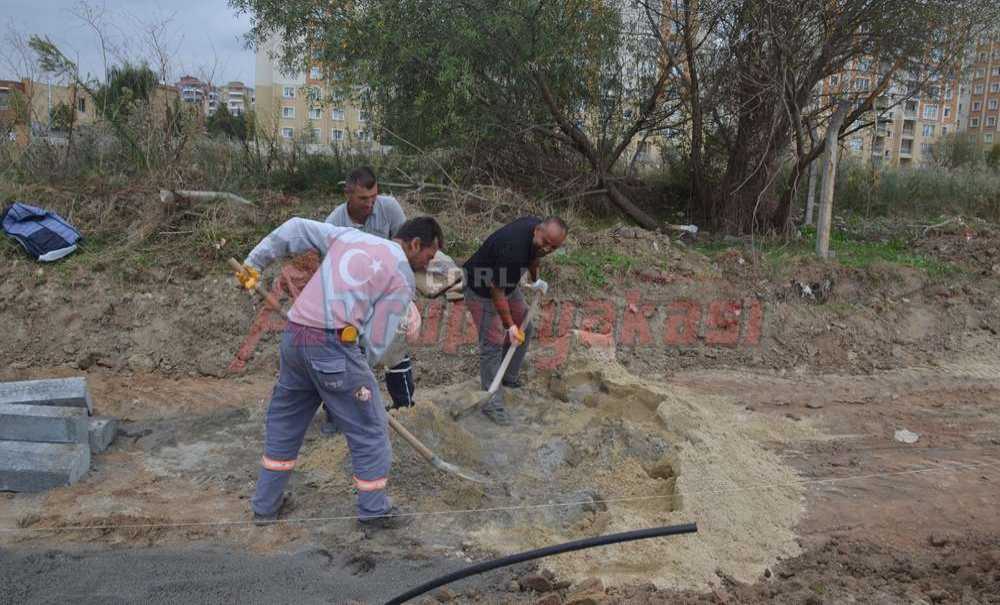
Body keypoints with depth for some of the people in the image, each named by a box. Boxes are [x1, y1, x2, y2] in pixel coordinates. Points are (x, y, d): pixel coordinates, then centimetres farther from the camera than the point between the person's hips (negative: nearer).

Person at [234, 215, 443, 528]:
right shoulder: (402, 277, 1)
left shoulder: (348, 235, 18)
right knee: (369, 428, 10)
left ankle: (266, 505, 34)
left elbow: (295, 229, 21)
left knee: (284, 420, 23)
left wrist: (254, 263, 25)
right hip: (333, 344, -7)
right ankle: (374, 509, 21)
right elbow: (375, 343, -3)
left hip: (293, 336, 7)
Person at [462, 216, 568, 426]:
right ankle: (492, 403, -2)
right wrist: (510, 325, -26)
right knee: (493, 344, -9)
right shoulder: (512, 248, -39)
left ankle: (508, 377, 31)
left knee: (524, 330, 14)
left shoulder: (537, 227, -12)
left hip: (507, 285, 9)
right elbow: (496, 291, -30)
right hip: (482, 290, -9)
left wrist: (535, 280, 22)